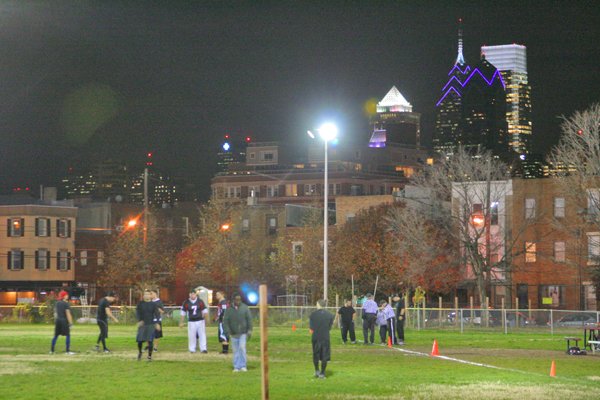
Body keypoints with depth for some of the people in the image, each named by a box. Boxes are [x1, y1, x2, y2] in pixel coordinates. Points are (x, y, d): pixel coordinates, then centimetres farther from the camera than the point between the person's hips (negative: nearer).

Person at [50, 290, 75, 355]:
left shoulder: (57, 303, 10)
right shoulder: (66, 304, -11)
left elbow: (55, 313, 15)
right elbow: (68, 314, -14)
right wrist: (70, 323, -13)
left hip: (57, 320, 7)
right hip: (64, 320, -7)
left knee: (56, 335, 13)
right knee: (67, 335, -3)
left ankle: (52, 350, 15)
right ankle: (68, 351, -6)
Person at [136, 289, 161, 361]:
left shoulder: (153, 304, 4)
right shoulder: (140, 304, 5)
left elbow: (157, 314, 0)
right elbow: (137, 312, 0)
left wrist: (157, 323, -14)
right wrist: (139, 320, -18)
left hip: (151, 325, 0)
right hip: (142, 324, 0)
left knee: (150, 341, -5)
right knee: (140, 340, -3)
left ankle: (150, 356, 6)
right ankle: (139, 352, 24)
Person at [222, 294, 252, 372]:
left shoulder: (245, 308, 0)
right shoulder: (229, 310, 2)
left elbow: (249, 319, 0)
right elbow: (225, 321, 0)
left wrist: (249, 331, -6)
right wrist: (227, 333, -9)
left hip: (243, 333, -2)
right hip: (233, 334, 2)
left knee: (242, 347, -14)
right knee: (236, 351, 5)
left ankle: (243, 366, -7)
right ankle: (236, 367, 11)